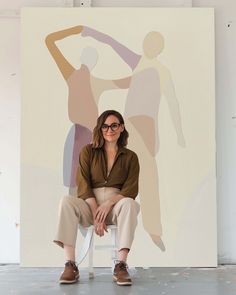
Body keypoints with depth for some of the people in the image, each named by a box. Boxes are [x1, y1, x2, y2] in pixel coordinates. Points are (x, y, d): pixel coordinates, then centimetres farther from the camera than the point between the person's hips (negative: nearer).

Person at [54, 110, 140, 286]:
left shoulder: (130, 157, 10)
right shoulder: (88, 151, 9)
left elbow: (131, 190, -1)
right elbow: (83, 186, -2)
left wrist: (109, 203, -19)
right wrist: (96, 213, -15)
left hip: (116, 205, 0)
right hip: (90, 204, 0)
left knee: (130, 204, -34)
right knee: (67, 201, -30)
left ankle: (121, 265, -36)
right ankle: (71, 265, -33)